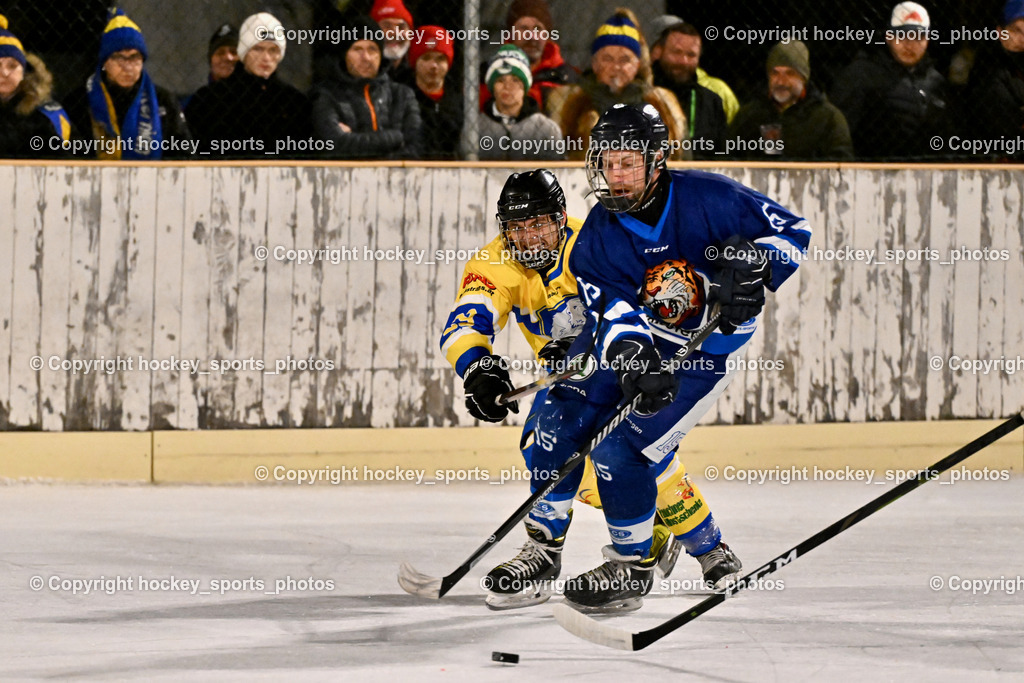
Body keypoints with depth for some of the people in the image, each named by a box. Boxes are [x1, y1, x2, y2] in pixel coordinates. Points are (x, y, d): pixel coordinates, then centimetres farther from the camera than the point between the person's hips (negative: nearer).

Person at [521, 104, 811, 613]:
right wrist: (633, 358, -37)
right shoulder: (598, 233, -10)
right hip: (635, 339, 5)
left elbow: (791, 230, -13)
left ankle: (633, 566, 3)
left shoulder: (704, 198, -21)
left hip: (706, 347, -5)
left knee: (621, 452, -16)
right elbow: (614, 309, -17)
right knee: (560, 421, -7)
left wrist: (753, 270, -31)